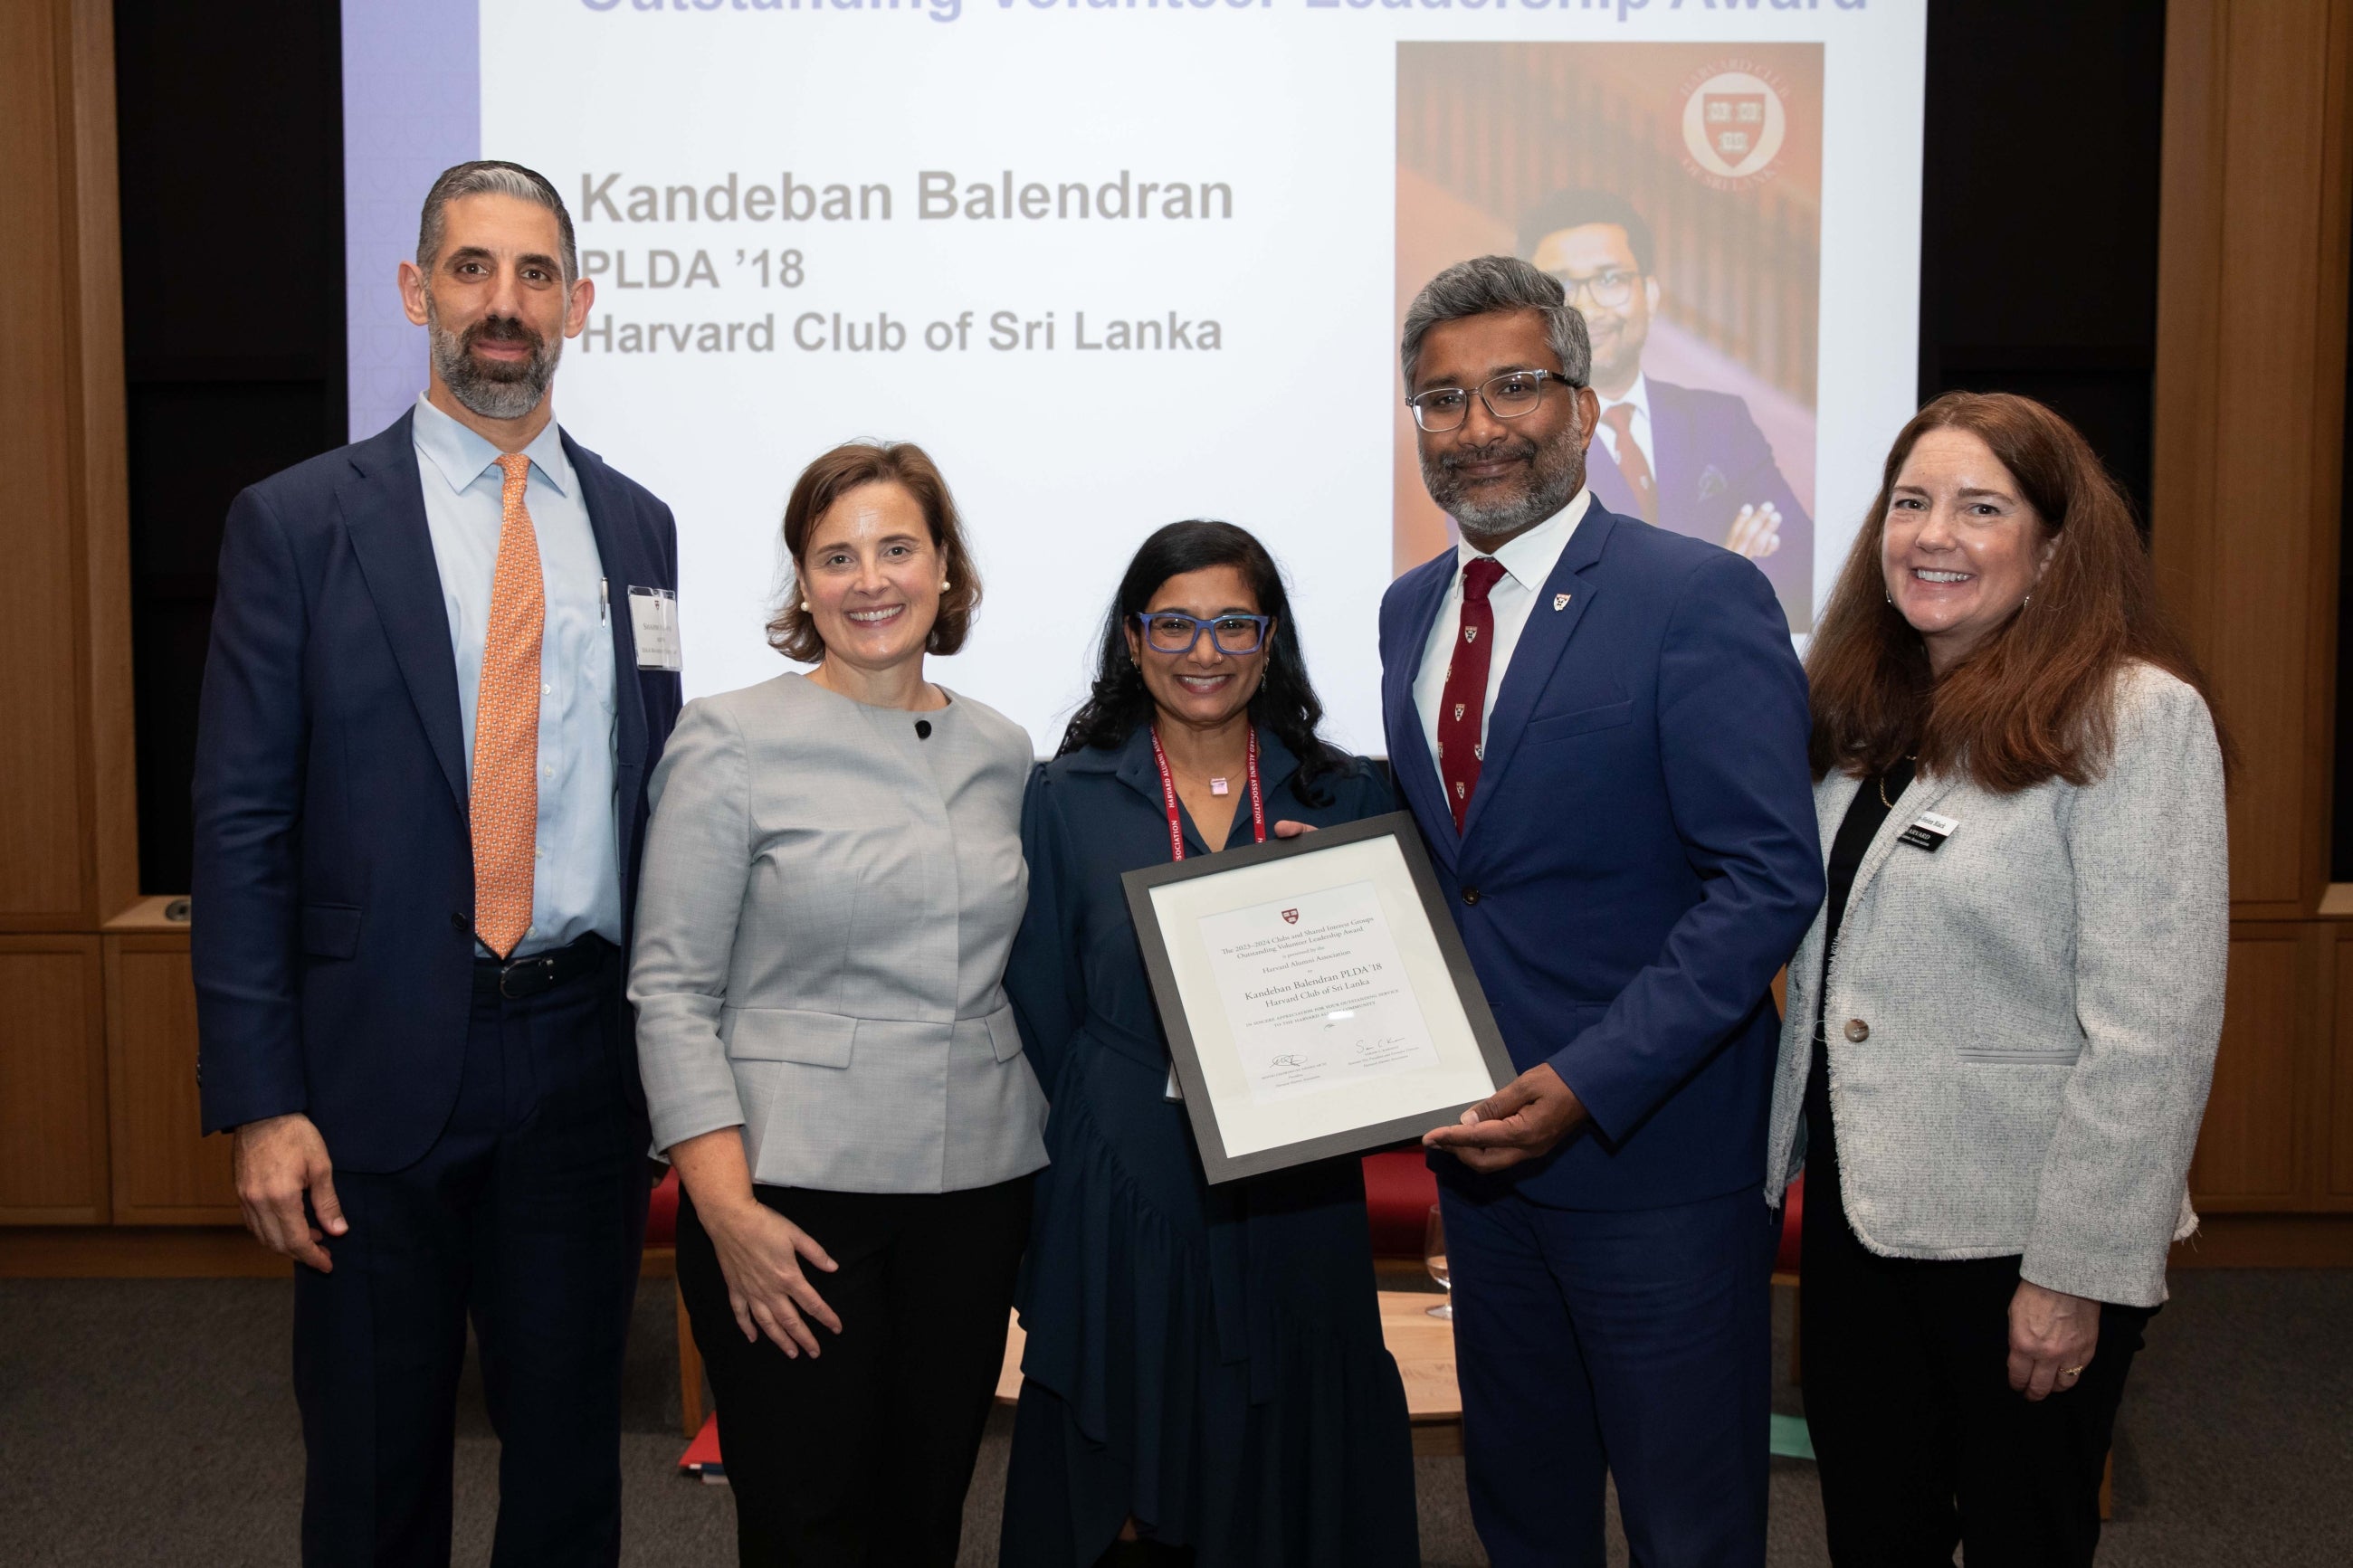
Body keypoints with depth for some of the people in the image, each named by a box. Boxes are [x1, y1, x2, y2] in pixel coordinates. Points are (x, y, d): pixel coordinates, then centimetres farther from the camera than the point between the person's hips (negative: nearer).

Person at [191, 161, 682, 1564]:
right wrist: (260, 1103, -10)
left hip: (587, 1053, 3)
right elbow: (241, 826, -5)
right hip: (382, 1063, -2)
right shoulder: (297, 523, -3)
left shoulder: (638, 527, 7)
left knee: (572, 1446, 16)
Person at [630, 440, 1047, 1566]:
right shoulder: (734, 738, -5)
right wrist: (726, 1209, -15)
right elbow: (672, 990, -7)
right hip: (797, 1189, -4)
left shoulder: (1001, 751, 9)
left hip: (977, 1185, 4)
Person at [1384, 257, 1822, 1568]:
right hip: (1479, 1128, 7)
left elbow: (1769, 878, -19)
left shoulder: (1700, 599, -14)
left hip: (1652, 1142, -6)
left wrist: (1589, 1085, -24)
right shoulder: (1411, 608, 9)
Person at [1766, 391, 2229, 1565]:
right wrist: (1782, 1160, 6)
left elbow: (2150, 1034, -18)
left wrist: (2077, 1271, -18)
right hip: (1856, 1207, 6)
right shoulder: (1864, 714, 8)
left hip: (2013, 1238, -6)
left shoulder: (2136, 718, -14)